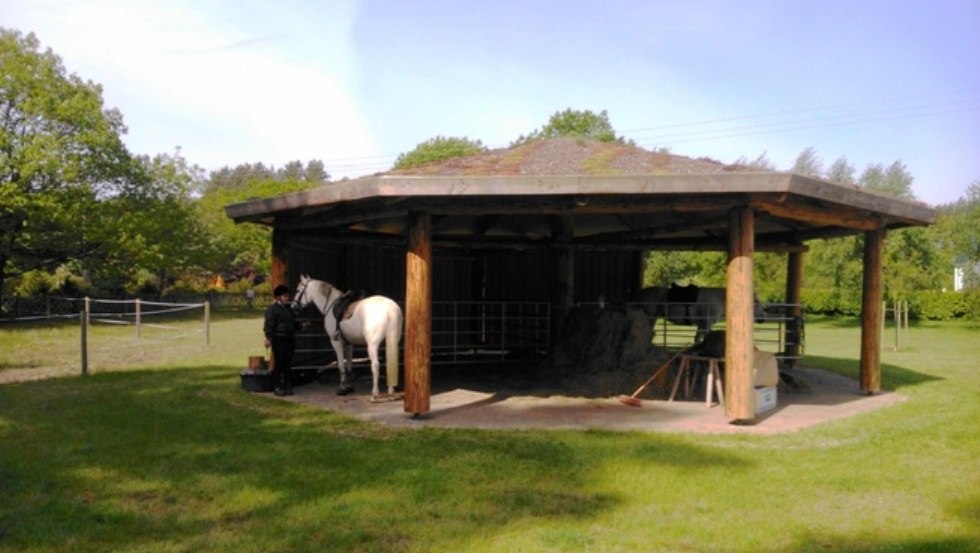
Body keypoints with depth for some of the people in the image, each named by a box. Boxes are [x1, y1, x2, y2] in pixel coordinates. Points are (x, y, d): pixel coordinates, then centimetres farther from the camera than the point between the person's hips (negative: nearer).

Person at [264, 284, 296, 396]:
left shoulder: (289, 308, 15)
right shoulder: (272, 309, -8)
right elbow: (269, 325, -14)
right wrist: (269, 338, -19)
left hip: (289, 339, 7)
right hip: (279, 339, -7)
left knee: (288, 364, 9)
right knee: (278, 363, -1)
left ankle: (288, 386, 15)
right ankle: (278, 387, 5)